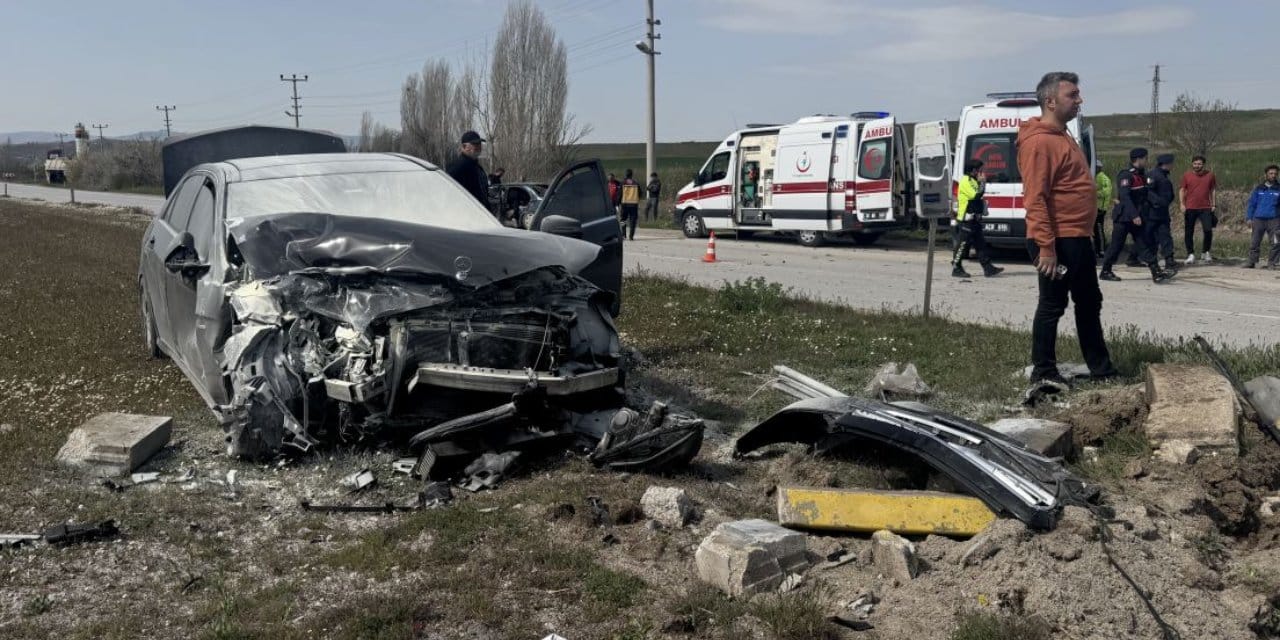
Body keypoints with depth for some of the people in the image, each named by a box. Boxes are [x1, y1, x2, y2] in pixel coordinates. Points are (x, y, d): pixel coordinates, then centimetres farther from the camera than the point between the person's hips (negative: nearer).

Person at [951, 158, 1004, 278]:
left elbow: (979, 195, 21)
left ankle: (988, 268, 8)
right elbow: (976, 195, -22)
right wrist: (982, 182, -13)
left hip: (974, 218, 10)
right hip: (966, 219, -10)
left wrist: (981, 182, 9)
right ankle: (956, 269, 0)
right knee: (963, 244, -6)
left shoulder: (973, 181, 18)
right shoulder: (966, 181, -13)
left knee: (980, 244, 8)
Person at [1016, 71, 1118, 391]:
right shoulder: (1039, 142, -16)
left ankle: (1101, 368, 28)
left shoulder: (1062, 137, 17)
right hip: (1057, 242, -11)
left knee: (1089, 302, 17)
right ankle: (1043, 373, 6)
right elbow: (1035, 199, -23)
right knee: (1052, 305, -3)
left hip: (1078, 239, 11)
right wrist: (1046, 246, -26)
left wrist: (1085, 235, 21)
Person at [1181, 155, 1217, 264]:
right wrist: (1182, 204, -7)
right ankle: (1190, 254, 9)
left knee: (1208, 230, -7)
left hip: (1205, 208, 0)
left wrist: (1214, 205, 7)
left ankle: (1206, 252, 11)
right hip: (1190, 208, 0)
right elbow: (1182, 190, 5)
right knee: (1189, 232, 0)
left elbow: (1213, 190, 12)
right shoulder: (1186, 176, 1)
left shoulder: (1210, 175, 4)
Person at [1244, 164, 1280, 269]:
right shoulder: (1258, 189, 8)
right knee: (1254, 242, 3)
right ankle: (1252, 262, 11)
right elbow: (1251, 204, 10)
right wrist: (1249, 218, 2)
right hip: (1258, 219, 1)